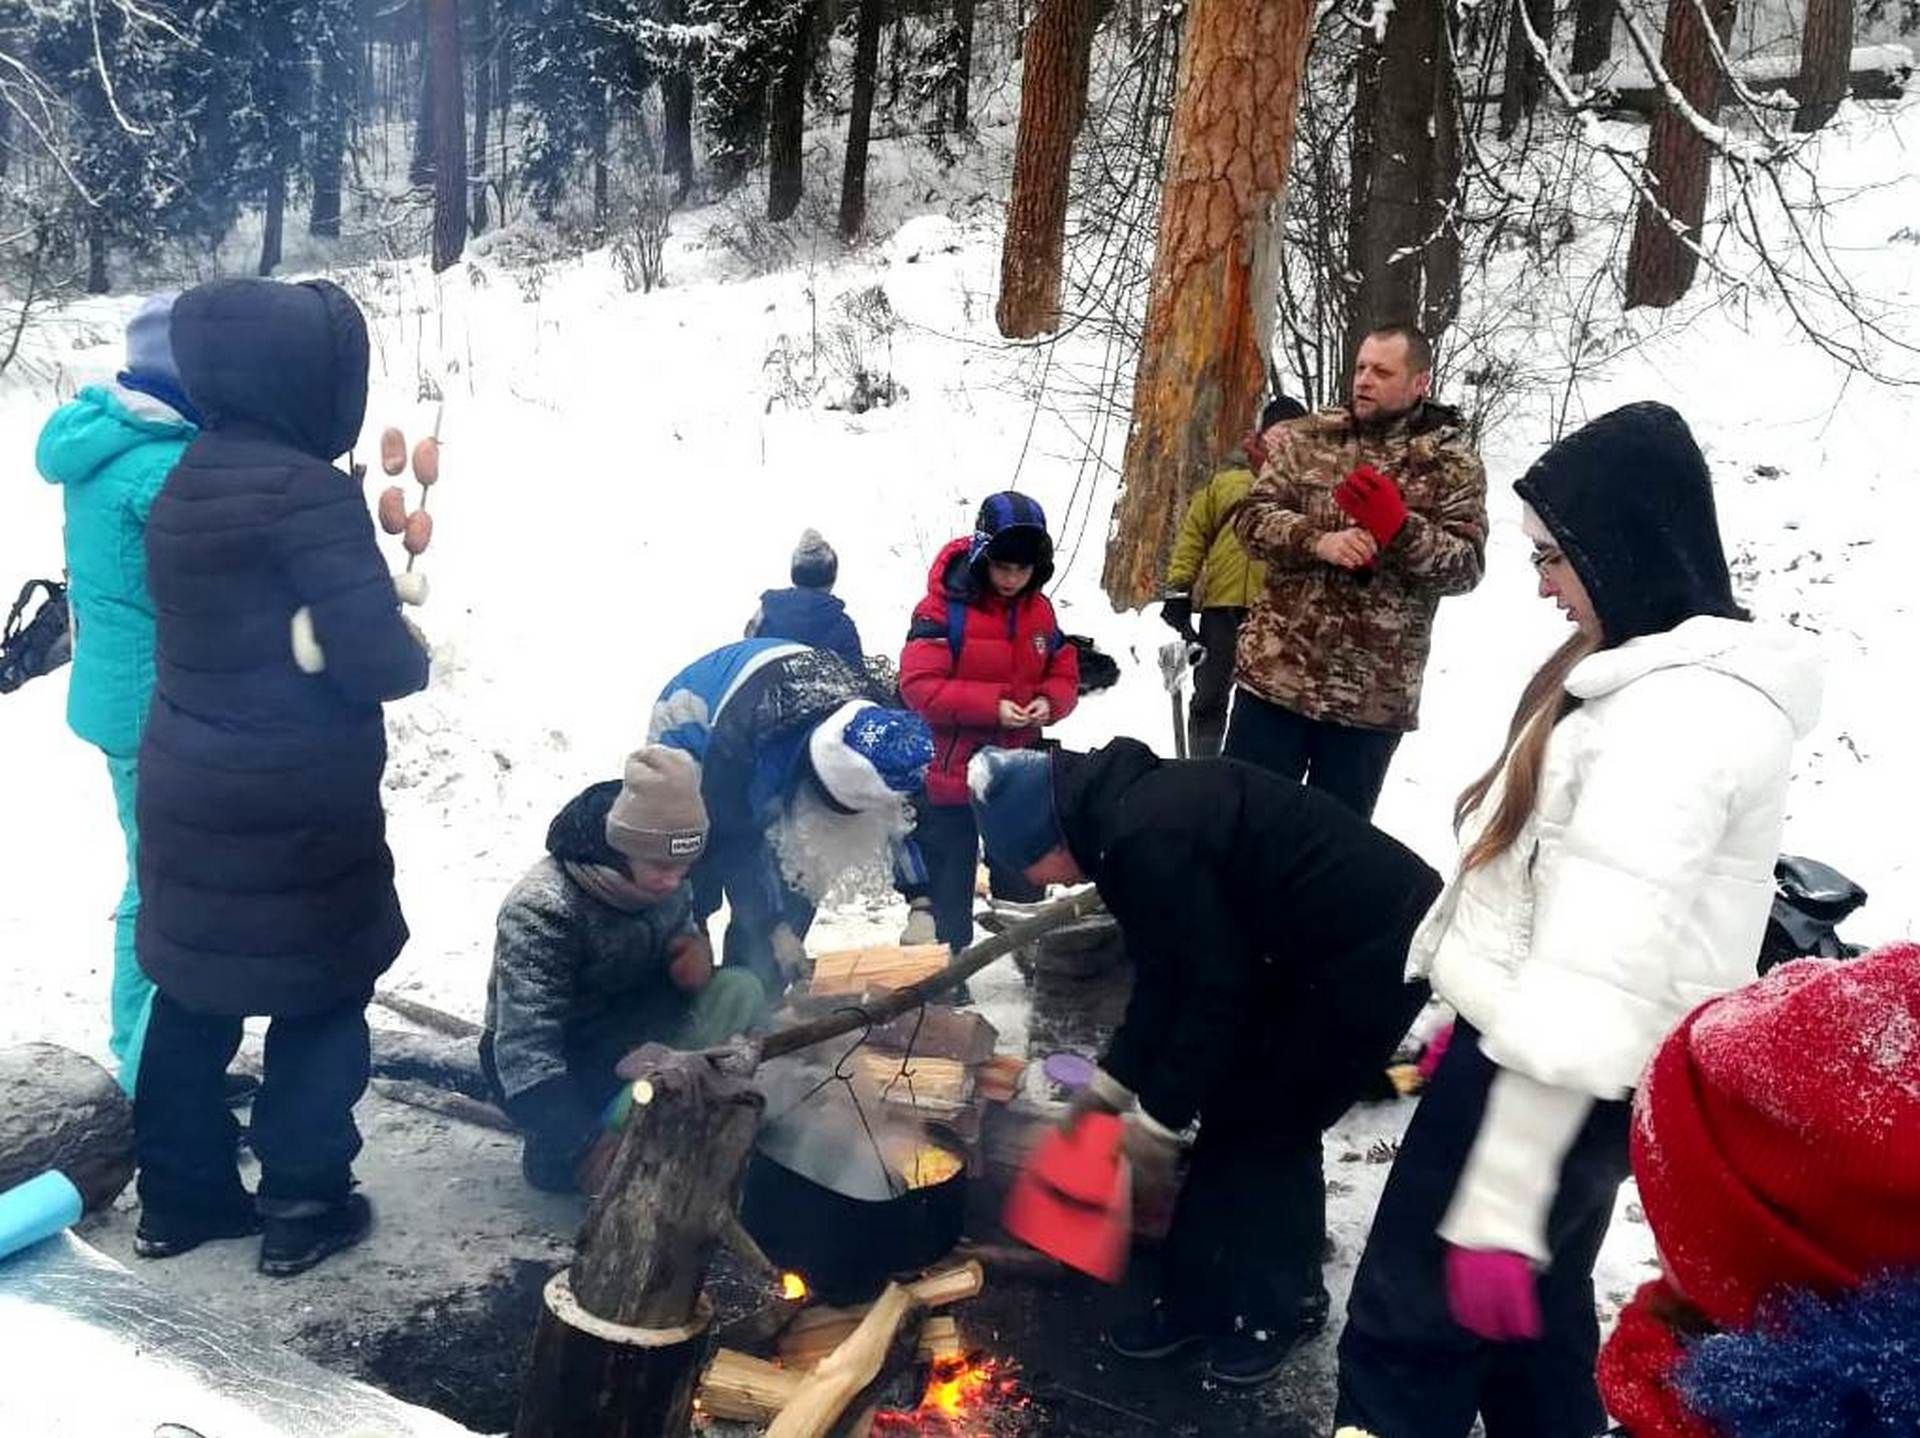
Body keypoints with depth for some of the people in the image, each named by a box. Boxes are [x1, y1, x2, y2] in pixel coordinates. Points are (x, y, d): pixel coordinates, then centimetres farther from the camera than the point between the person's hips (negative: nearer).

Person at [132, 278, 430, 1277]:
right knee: (323, 998, 8)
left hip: (189, 781, 8)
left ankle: (178, 1193, 31)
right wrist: (417, 650, -1)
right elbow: (377, 662, -22)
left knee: (195, 992, 18)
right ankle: (303, 1206, 18)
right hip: (296, 800, -8)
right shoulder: (309, 491, -20)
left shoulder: (184, 484, 7)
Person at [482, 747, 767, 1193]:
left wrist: (697, 950, -17)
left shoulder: (664, 883, -11)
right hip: (550, 1065, -6)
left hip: (628, 1031, 6)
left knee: (740, 993, -19)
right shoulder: (543, 910, -29)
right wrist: (597, 1155, -45)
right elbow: (525, 1058, -35)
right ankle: (557, 1153, -1)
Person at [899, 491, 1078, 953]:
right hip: (949, 772, -5)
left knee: (1022, 881, 19)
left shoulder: (1039, 610, 4)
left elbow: (1065, 675, 10)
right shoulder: (944, 606, -14)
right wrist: (991, 705, -26)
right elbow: (919, 685, -20)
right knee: (948, 888, 8)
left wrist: (1049, 702, -13)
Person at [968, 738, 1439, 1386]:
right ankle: (1201, 1297, 26)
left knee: (1270, 1126, 2)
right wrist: (1114, 1081, 16)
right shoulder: (1127, 810, 5)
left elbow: (1215, 989, -20)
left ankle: (1281, 1306, 23)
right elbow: (1170, 974, 13)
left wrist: (1159, 1115, -9)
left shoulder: (1149, 839, -27)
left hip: (1375, 951, -9)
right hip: (1316, 947, 9)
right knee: (1234, 1113, 13)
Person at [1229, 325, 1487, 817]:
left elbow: (1466, 566, -5)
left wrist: (1399, 528, -22)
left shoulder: (1453, 463, 1)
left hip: (1374, 696, -1)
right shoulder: (1305, 437, 6)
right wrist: (1317, 540, -19)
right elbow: (1251, 517, -1)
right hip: (1276, 672, 1)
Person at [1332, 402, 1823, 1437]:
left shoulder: (1671, 719, -24)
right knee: (1531, 1323, 25)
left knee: (1401, 1340, 1)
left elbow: (1590, 996, -28)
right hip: (1530, 1061, 10)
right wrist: (1473, 1025, 24)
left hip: (1554, 1094, -10)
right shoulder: (1667, 683, 10)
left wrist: (1495, 1208, -26)